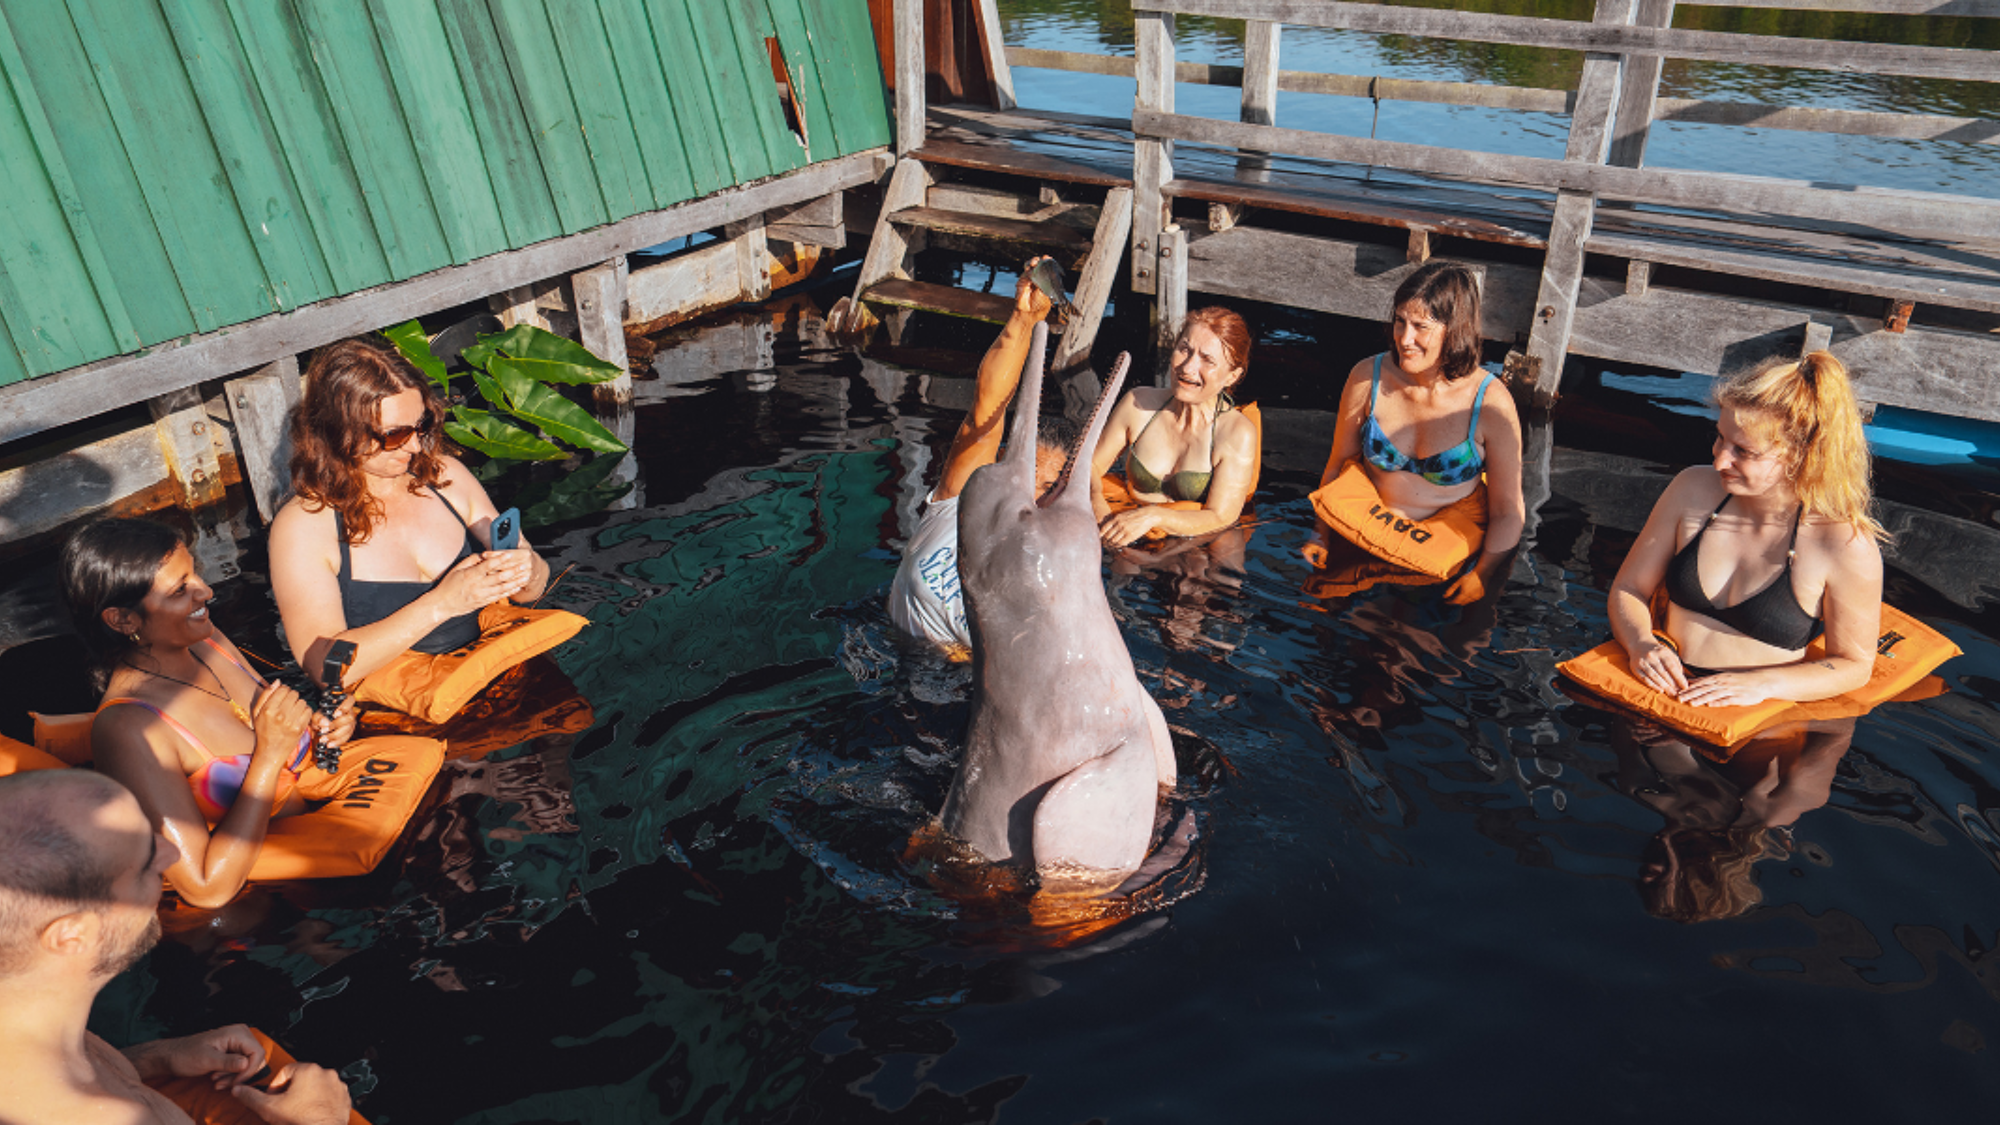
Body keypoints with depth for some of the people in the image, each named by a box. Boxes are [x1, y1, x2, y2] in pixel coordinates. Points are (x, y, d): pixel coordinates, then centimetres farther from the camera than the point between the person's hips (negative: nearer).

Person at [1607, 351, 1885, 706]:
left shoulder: (1848, 547, -9)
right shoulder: (1694, 489, 3)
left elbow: (1854, 665, 2)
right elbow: (1628, 588, 11)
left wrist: (1762, 685, -12)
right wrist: (1641, 643, -9)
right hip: (1664, 692, 2)